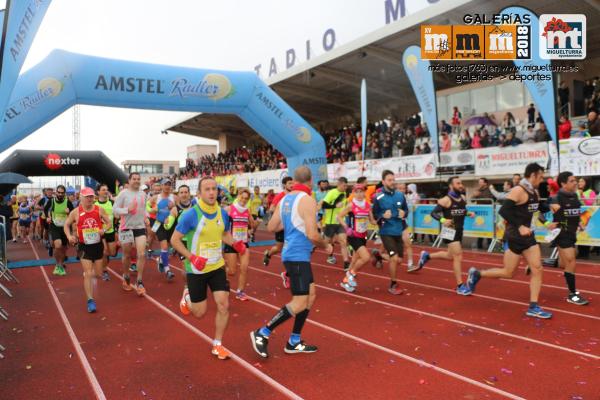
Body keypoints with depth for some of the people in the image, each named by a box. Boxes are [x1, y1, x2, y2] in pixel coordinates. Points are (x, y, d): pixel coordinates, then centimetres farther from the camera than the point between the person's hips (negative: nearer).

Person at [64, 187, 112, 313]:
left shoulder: (99, 210, -4)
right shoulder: (76, 212, -5)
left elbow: (109, 223, 2)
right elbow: (66, 225, 8)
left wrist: (104, 230, -19)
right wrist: (69, 236, -10)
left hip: (98, 245, 2)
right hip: (85, 246, -2)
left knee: (98, 274, 12)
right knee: (88, 274, -7)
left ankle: (92, 274, 48)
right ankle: (90, 300, -2)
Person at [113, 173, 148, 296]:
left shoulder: (143, 194, 8)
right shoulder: (123, 193, -8)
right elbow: (114, 209, -10)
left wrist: (146, 217, 7)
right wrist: (127, 209, -23)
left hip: (140, 227, 3)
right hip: (127, 228, -3)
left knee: (141, 254, -8)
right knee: (127, 255, 11)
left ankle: (139, 282, 1)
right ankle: (126, 278, 34)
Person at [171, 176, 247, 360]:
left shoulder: (222, 213, -4)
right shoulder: (191, 215, -19)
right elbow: (175, 240, -12)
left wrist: (235, 243, -7)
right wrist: (192, 257, -24)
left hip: (217, 267, 4)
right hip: (196, 269, -4)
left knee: (224, 305, -4)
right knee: (200, 312, 7)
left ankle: (217, 345, 14)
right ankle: (187, 296, 41)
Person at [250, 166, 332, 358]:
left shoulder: (284, 199, 9)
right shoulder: (307, 200, -15)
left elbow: (271, 227, 13)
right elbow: (312, 235, -21)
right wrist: (326, 245, -2)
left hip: (293, 254, 9)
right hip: (298, 256, -9)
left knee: (310, 295, 15)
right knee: (300, 302, -5)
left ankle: (294, 342, 19)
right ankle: (262, 333, 1)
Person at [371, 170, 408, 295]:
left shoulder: (400, 195, 0)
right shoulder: (378, 198, -11)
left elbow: (406, 209, 13)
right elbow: (374, 215, -3)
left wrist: (404, 213, -9)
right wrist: (383, 216, -22)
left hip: (398, 232, 5)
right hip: (386, 232, -5)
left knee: (399, 260, 11)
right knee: (394, 258, -12)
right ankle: (393, 285, 8)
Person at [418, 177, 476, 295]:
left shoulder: (463, 198, 6)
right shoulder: (446, 200, -16)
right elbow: (433, 212, -15)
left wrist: (469, 213, 1)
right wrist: (443, 220, -31)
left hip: (459, 230, 8)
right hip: (450, 231, -8)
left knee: (450, 256, 19)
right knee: (458, 257, -10)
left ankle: (426, 256, 39)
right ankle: (460, 286, -1)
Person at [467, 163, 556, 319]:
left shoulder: (534, 192, 9)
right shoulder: (518, 191, -18)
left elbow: (539, 207, 28)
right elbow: (503, 211, -27)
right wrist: (520, 227, -31)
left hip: (528, 235, 8)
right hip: (514, 237, -8)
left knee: (537, 269, 2)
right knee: (508, 273, 1)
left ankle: (533, 307, 8)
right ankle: (477, 274, 21)